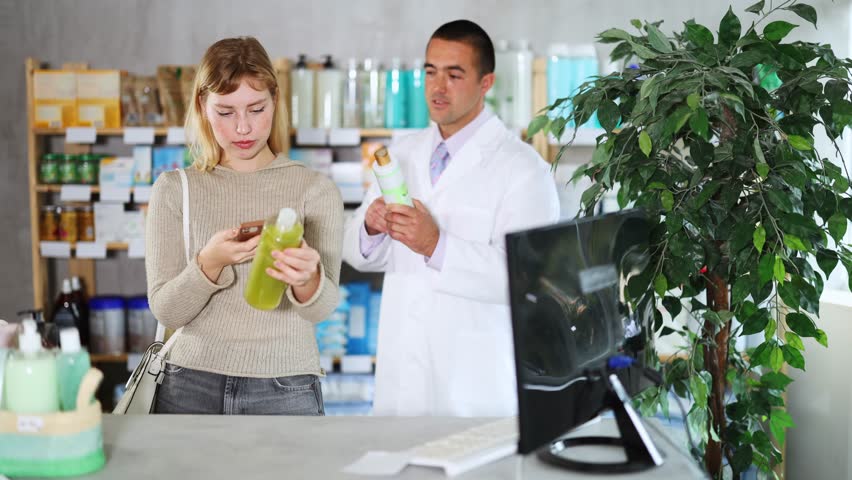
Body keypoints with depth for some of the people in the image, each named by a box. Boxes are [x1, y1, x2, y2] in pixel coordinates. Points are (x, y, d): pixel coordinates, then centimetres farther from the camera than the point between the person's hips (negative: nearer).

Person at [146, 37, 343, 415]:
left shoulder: (316, 190, -1)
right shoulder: (173, 190, 1)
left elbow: (321, 309, -10)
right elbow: (165, 311, -3)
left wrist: (307, 279, -33)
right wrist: (209, 263, -22)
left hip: (285, 391, -1)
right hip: (191, 386, 1)